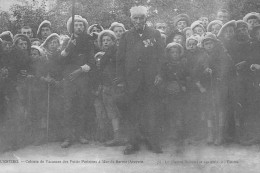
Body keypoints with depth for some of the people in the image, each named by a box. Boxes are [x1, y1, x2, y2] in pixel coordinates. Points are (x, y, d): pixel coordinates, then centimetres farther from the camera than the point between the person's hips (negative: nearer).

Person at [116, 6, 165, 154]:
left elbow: (161, 56, 5)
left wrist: (159, 74, -7)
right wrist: (121, 79, 0)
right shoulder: (127, 36, 10)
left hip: (150, 81, -1)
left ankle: (153, 143, 11)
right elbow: (120, 59, 7)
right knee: (135, 113, 4)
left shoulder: (155, 34, 8)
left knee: (151, 113, 1)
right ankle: (134, 143, 13)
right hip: (132, 80, 1)